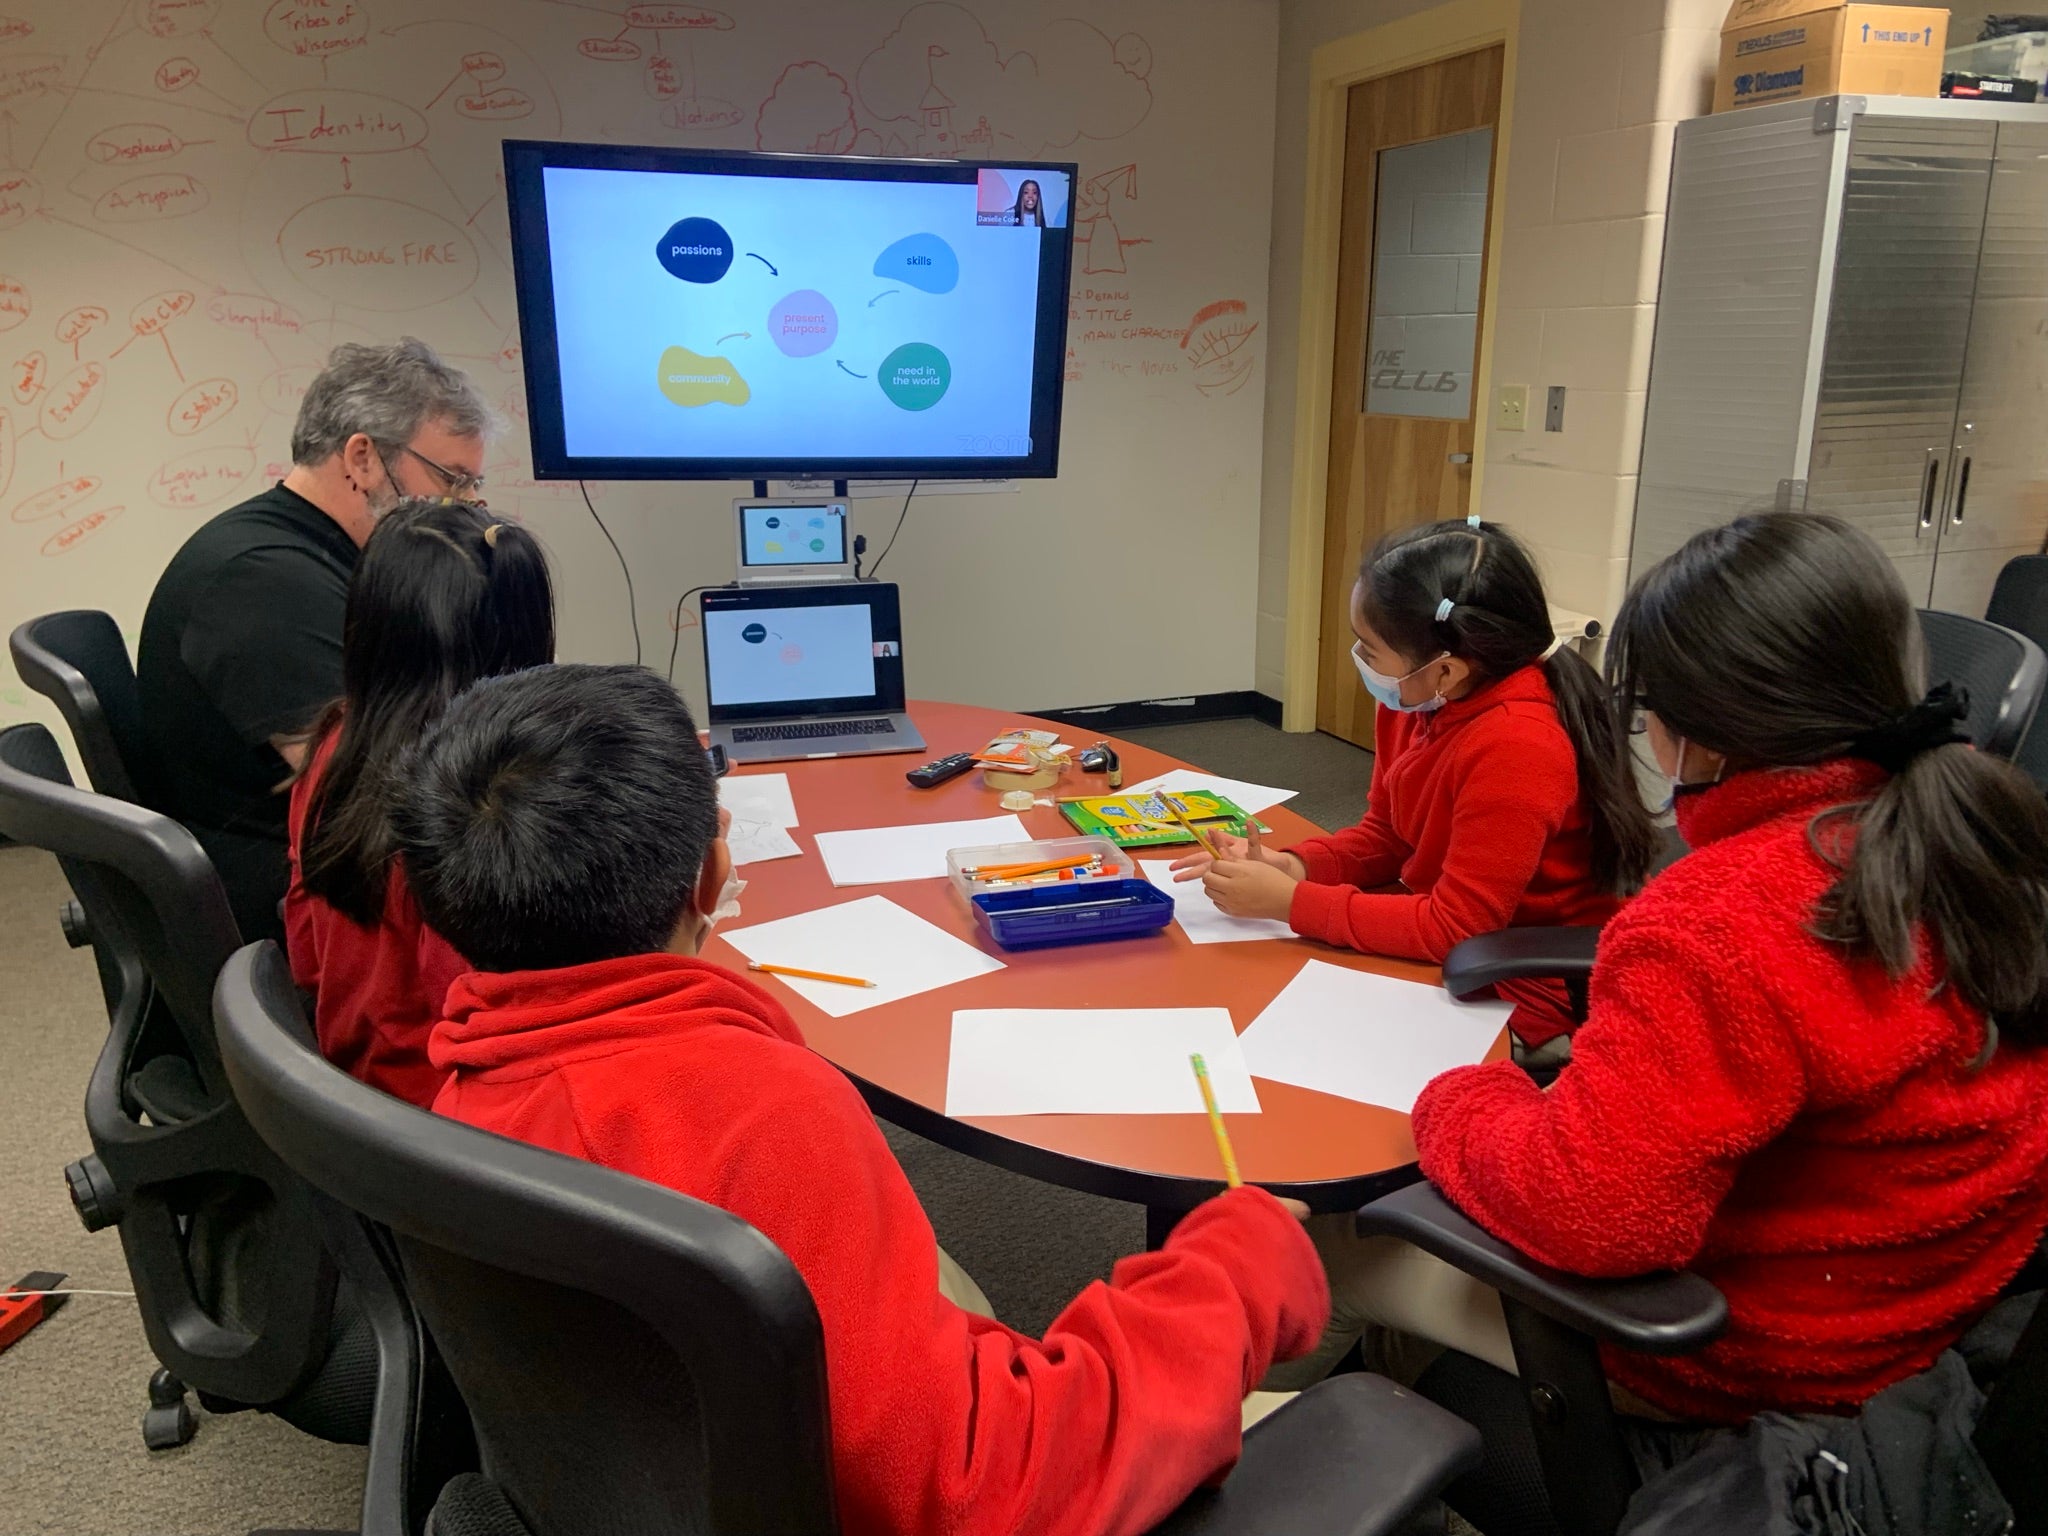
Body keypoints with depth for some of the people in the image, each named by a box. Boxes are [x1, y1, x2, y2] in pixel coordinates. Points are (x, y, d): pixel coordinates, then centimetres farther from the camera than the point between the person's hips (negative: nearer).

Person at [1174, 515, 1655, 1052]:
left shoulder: (1517, 749, -30)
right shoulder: (1418, 699, -7)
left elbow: (1455, 928, -26)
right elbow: (1385, 837, 6)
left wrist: (1290, 901, -24)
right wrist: (1292, 867, -12)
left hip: (1522, 1000, -7)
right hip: (1442, 952, 7)